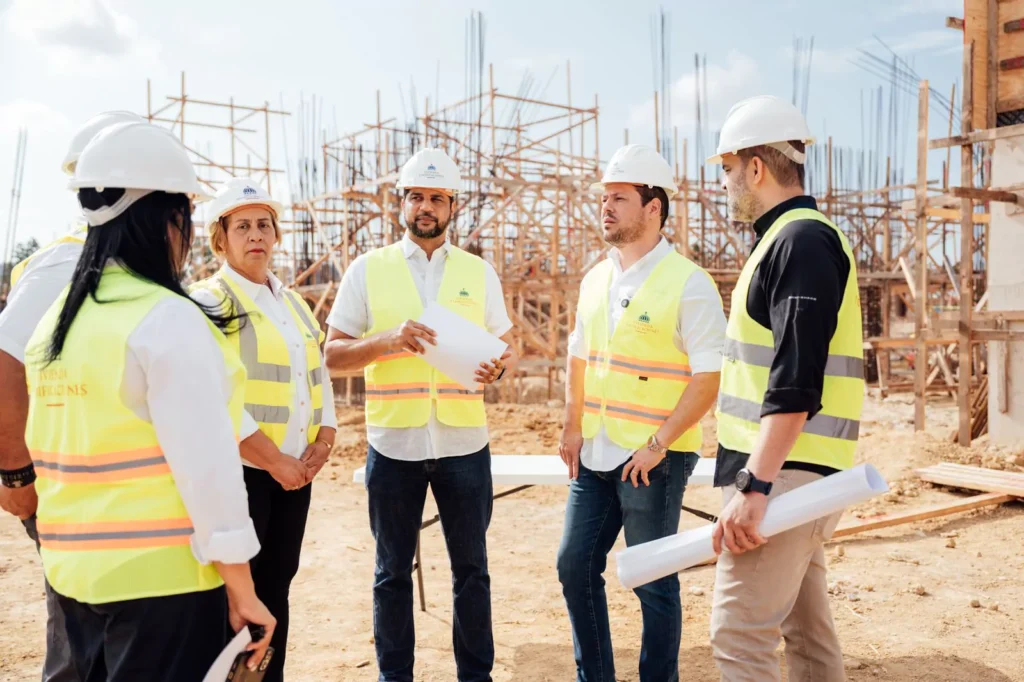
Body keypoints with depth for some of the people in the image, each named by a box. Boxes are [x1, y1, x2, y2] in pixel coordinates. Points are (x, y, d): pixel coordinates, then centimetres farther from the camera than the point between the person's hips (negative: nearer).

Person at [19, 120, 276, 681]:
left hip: (72, 571, 8)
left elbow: (46, 450, 12)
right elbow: (206, 463, -19)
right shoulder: (168, 319, -17)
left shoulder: (55, 319, 7)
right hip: (162, 574, -7)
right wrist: (241, 588, -14)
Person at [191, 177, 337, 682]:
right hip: (238, 469, -6)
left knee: (276, 585, 14)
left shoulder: (293, 304, 15)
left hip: (294, 470, 7)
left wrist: (323, 442, 0)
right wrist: (274, 460, -17)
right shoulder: (208, 302, -7)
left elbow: (319, 378, 16)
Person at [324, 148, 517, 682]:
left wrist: (500, 364, -15)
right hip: (393, 444, -1)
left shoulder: (478, 271, 7)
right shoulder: (368, 269, 3)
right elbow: (334, 354, 0)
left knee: (470, 568, 11)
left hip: (464, 443, 1)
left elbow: (508, 345, 9)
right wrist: (389, 341, -18)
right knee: (393, 571, 11)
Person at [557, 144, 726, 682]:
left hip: (654, 459, -7)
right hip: (595, 456, 7)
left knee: (653, 582, 4)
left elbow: (710, 377, -15)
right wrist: (572, 426, 9)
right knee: (575, 566, 12)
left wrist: (657, 444, -18)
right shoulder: (595, 279, 10)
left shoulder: (687, 283, -11)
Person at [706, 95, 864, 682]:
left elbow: (795, 383, -23)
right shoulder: (794, 238, 17)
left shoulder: (800, 241, -14)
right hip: (792, 473, 10)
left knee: (740, 634, -7)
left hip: (783, 475, -10)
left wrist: (754, 486, -26)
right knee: (807, 628, 17)